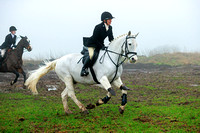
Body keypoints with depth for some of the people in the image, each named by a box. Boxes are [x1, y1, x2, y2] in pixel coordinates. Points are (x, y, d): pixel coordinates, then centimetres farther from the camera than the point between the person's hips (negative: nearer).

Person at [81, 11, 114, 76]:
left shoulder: (110, 28, -2)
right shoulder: (98, 27, -23)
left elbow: (111, 38, 6)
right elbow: (94, 39, -22)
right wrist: (101, 46, -25)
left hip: (100, 44, 8)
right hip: (92, 44, -7)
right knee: (91, 55, -30)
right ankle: (84, 69, -23)